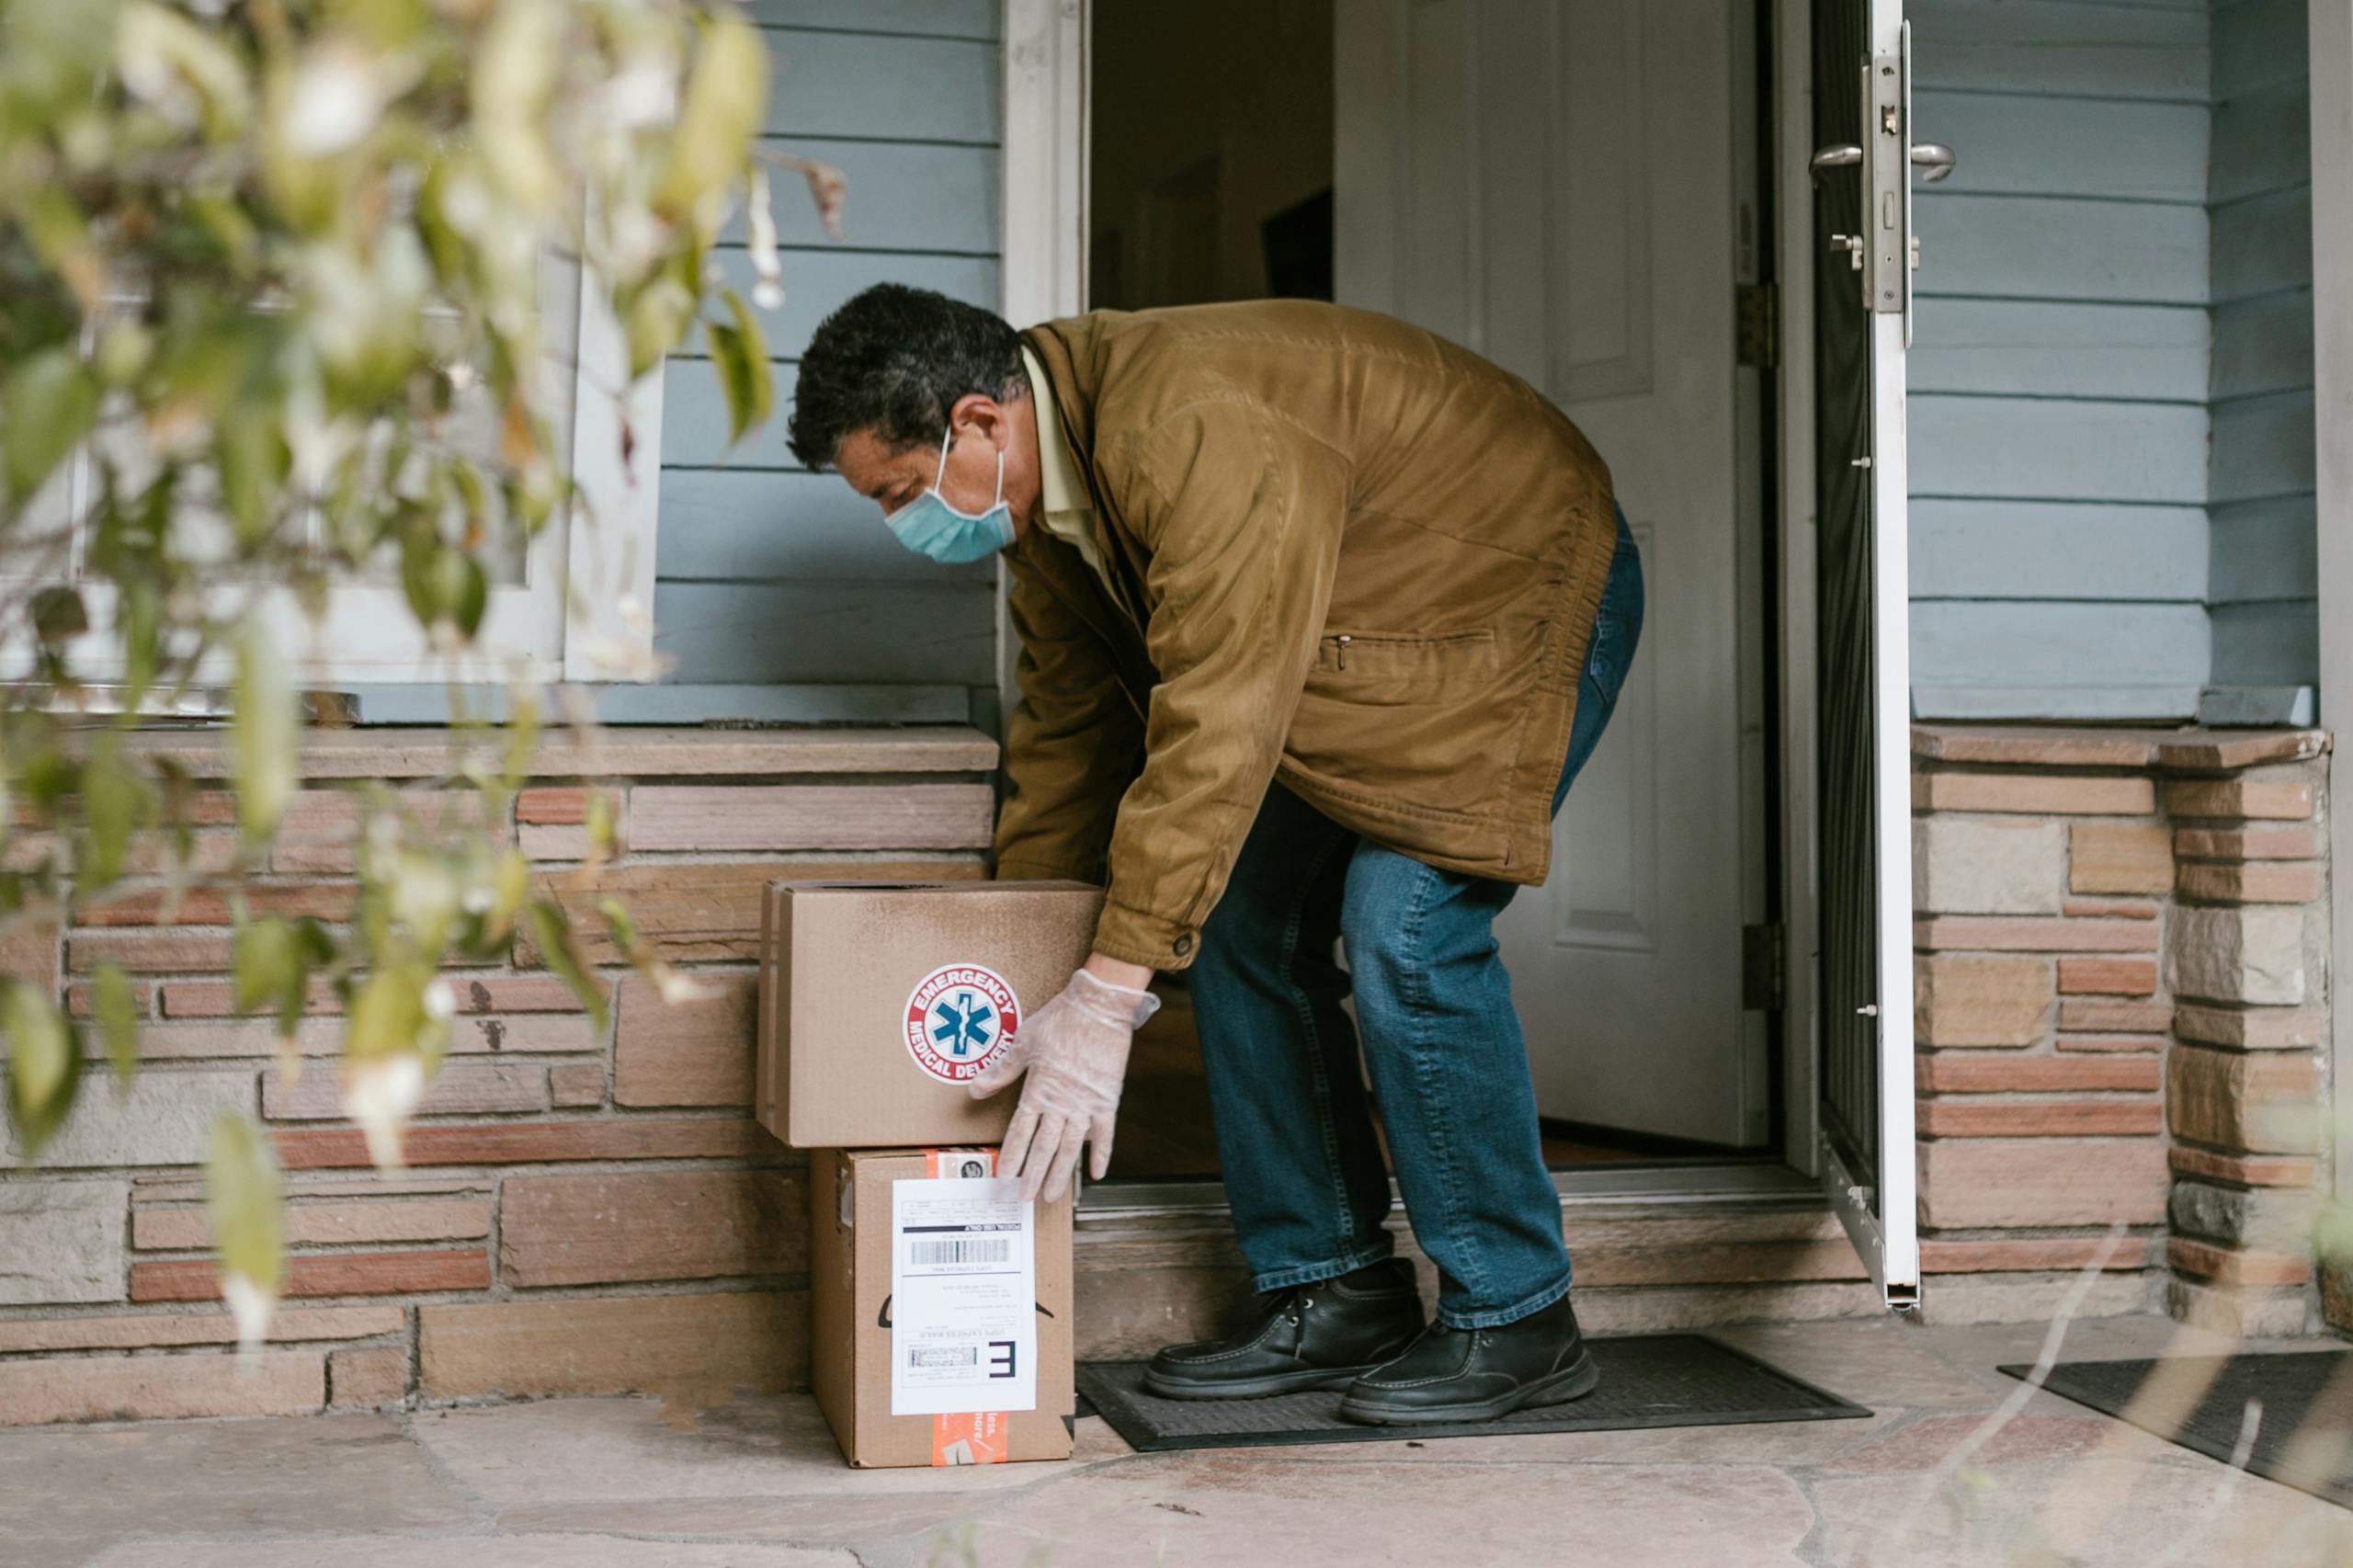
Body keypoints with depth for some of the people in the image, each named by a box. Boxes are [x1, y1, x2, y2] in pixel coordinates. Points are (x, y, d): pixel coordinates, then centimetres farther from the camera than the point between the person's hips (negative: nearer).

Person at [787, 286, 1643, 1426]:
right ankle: (1332, 1298, 9)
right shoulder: (1045, 482, -4)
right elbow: (1063, 719, 6)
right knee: (1241, 926, 1)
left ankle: (1513, 1322, -8)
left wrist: (1109, 993, -37)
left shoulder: (1198, 434, -35)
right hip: (1360, 636, 9)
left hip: (1527, 589, -9)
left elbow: (1215, 730, -38)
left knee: (1401, 926, -22)